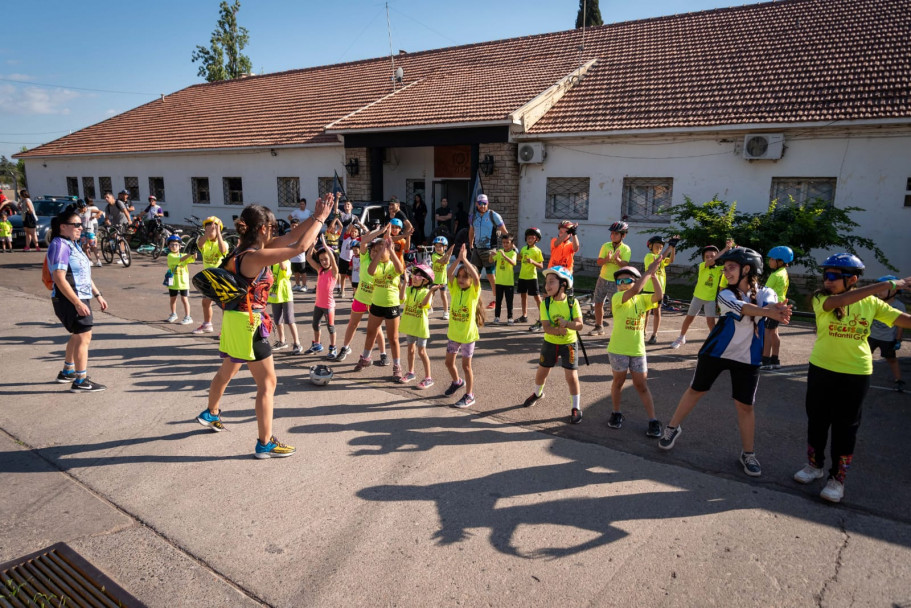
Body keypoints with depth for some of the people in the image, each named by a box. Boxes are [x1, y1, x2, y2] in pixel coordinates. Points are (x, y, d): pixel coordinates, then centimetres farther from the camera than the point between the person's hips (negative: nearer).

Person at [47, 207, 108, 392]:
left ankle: (67, 372, 35)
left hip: (81, 298, 10)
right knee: (84, 337, -9)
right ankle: (81, 381, -3)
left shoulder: (73, 244, 14)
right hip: (70, 300, -10)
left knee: (77, 336, 21)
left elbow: (85, 274, 21)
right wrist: (78, 303, -26)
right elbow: (59, 279, -23)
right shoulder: (60, 245, -16)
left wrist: (98, 295, 19)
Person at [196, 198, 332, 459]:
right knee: (267, 382, 1)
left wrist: (314, 217, 1)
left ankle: (211, 413, 53)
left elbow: (289, 237, 6)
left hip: (234, 319, 9)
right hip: (249, 323, -9)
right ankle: (265, 444, 8)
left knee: (227, 371, 30)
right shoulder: (256, 257, -24)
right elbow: (300, 246, -27)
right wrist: (320, 219, -16)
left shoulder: (245, 249, 3)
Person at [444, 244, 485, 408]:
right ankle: (457, 382, 45)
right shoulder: (455, 289, -2)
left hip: (468, 334, -5)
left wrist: (465, 259, -33)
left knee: (466, 365, 3)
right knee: (449, 362, 17)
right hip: (453, 333, 5)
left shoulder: (474, 291, -12)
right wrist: (458, 259, -29)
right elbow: (449, 273, -18)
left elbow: (476, 277, -33)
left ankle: (469, 396, 16)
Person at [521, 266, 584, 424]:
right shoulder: (545, 303, -12)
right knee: (541, 372, 17)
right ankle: (537, 393, 48)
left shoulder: (572, 302, -14)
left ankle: (576, 408, 11)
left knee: (571, 376, -4)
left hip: (568, 343, -2)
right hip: (550, 343, 3)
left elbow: (579, 324, -18)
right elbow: (546, 327, -19)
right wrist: (558, 330, -38)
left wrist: (566, 323, -36)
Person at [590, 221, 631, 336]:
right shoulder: (606, 246, 1)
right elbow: (598, 262, -8)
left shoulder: (626, 249, -7)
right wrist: (607, 259, -30)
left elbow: (625, 265, -21)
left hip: (616, 282, -4)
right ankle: (599, 327, 28)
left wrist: (617, 259, -41)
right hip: (603, 279, 4)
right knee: (598, 304, 11)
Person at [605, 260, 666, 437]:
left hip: (638, 350, 3)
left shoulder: (642, 299, 4)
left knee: (641, 385, 8)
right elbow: (635, 290, -28)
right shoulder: (617, 297, -11)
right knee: (619, 381, 13)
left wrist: (653, 275, -19)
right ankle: (616, 413, 32)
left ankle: (653, 421, 13)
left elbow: (659, 295, -12)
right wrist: (649, 271, -23)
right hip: (618, 349, -3)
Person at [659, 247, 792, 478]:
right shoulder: (725, 295, -8)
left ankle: (748, 454, 19)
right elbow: (744, 308, -30)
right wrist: (770, 312, -47)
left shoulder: (766, 293, -3)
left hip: (747, 358, 0)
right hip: (716, 352, 0)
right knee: (696, 390, 9)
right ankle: (672, 428, 28)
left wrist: (774, 309, -52)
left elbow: (769, 306, -28)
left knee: (745, 405, 2)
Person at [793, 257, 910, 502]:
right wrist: (888, 285, -30)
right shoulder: (822, 299, -9)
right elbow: (839, 301, -30)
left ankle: (837, 478, 22)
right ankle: (815, 465, 34)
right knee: (816, 420, 13)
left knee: (846, 427, 8)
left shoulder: (870, 303, -3)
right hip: (821, 370, 1)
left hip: (856, 374, 0)